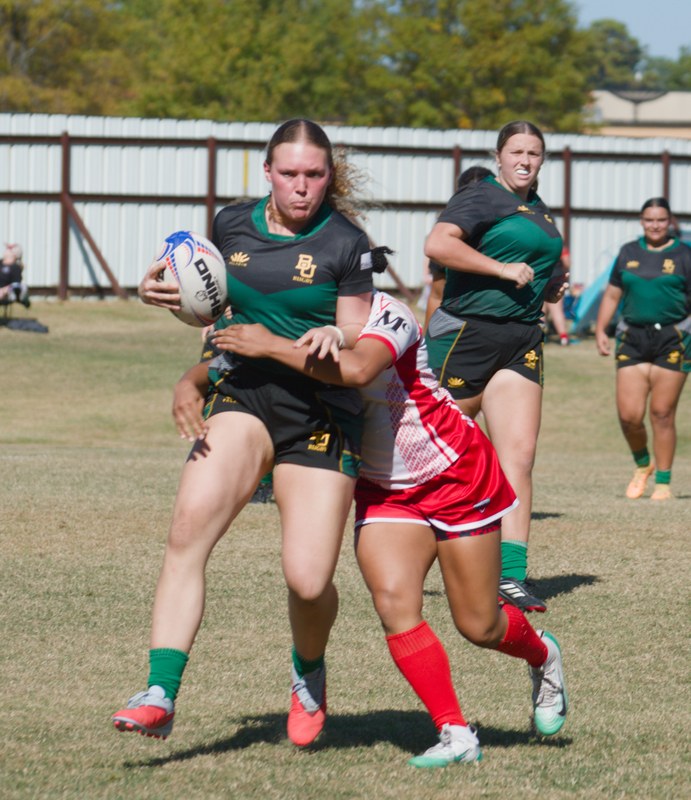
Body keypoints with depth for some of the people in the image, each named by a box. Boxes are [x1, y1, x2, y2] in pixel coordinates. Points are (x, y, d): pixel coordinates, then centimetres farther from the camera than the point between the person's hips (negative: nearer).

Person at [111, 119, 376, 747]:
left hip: (322, 415, -3)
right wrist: (166, 292, 5)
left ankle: (310, 679, 26)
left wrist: (336, 339, -23)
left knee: (309, 581, -10)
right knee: (191, 524, -24)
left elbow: (358, 335, 0)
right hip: (244, 396, 3)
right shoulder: (232, 225, 6)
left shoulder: (346, 243, -4)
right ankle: (160, 696, -28)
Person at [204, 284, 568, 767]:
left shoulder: (385, 313, -26)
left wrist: (271, 348, -45)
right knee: (394, 602, -19)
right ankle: (456, 735, -10)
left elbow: (357, 370, -47)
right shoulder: (298, 336, -7)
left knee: (478, 626, 4)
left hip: (457, 474, -5)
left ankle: (542, 656, 40)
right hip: (383, 489, 5)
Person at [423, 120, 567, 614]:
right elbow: (438, 244, -24)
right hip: (466, 331, -7)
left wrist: (550, 286, 15)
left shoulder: (537, 208, 19)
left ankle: (511, 575, -9)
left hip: (521, 341, 7)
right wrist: (504, 269, -22)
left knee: (519, 454, -5)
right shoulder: (483, 199, -8)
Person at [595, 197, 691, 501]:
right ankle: (642, 465, 24)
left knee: (662, 413, -3)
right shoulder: (629, 253, 13)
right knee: (629, 415, -4)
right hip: (632, 338, 3)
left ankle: (663, 481, 9)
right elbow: (612, 294, 18)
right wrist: (600, 330, 8)